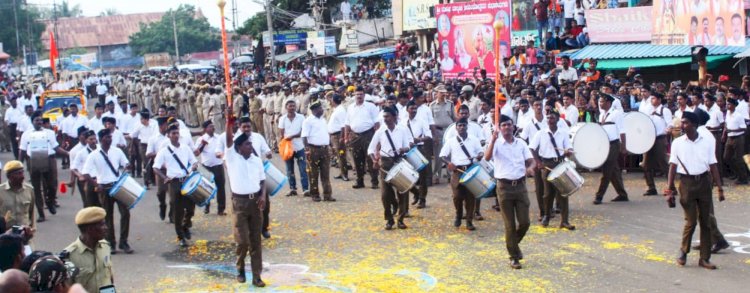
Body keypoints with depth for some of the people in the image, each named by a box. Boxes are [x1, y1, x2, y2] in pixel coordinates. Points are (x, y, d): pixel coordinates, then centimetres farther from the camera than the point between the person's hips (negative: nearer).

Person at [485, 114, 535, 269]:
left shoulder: (521, 143, 8)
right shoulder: (496, 144, -3)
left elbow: (531, 161, 6)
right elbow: (487, 158, -21)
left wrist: (530, 168, -17)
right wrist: (493, 139, -31)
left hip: (520, 186, 3)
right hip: (504, 187, -3)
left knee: (524, 222, 2)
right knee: (510, 225, 2)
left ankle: (514, 243, 31)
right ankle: (514, 257, 14)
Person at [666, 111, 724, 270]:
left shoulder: (706, 142, 2)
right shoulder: (677, 143, 0)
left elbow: (713, 166, 4)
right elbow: (673, 166, 1)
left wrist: (720, 188, 0)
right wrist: (670, 189, -4)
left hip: (704, 181, 1)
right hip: (687, 182, -1)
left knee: (705, 221, 4)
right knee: (691, 221, -2)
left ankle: (704, 258, 11)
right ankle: (683, 251, 21)